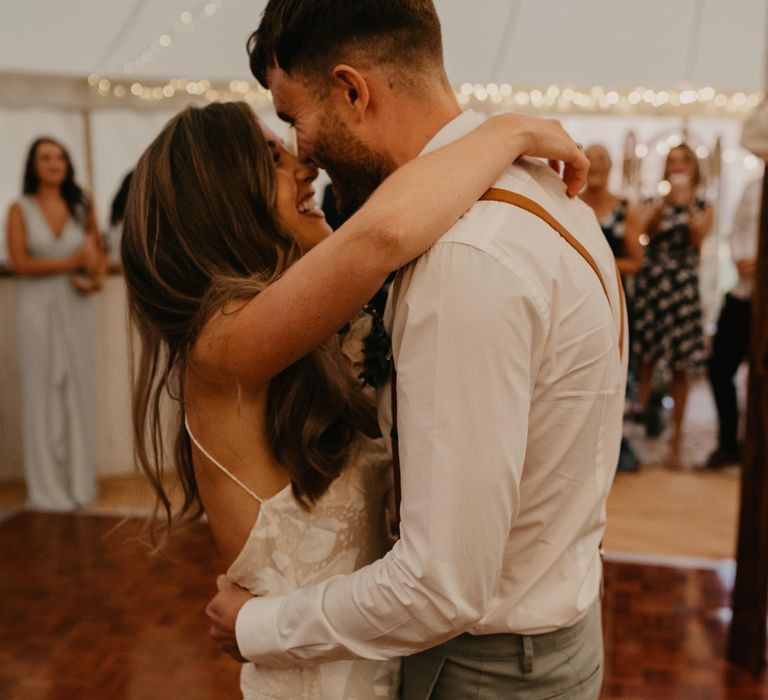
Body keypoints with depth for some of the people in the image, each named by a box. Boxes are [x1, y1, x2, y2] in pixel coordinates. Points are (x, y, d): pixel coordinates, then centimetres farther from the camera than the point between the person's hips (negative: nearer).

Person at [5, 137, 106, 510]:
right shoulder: (20, 209, 2)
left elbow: (98, 252, 13)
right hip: (38, 307, -2)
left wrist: (96, 279, -7)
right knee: (42, 393, 0)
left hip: (76, 308, 2)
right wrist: (71, 262, -12)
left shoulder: (81, 207, 10)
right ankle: (47, 487, 8)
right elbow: (20, 263, -6)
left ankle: (79, 481, 12)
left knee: (78, 391, 3)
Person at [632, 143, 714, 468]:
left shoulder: (704, 208, 10)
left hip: (683, 289, 0)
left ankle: (676, 441, 7)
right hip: (650, 285, 1)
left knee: (680, 368, 1)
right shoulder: (655, 204, 10)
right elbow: (647, 231, -11)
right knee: (644, 361, -1)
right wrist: (666, 202, -24)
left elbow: (697, 238, -9)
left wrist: (688, 203, -14)